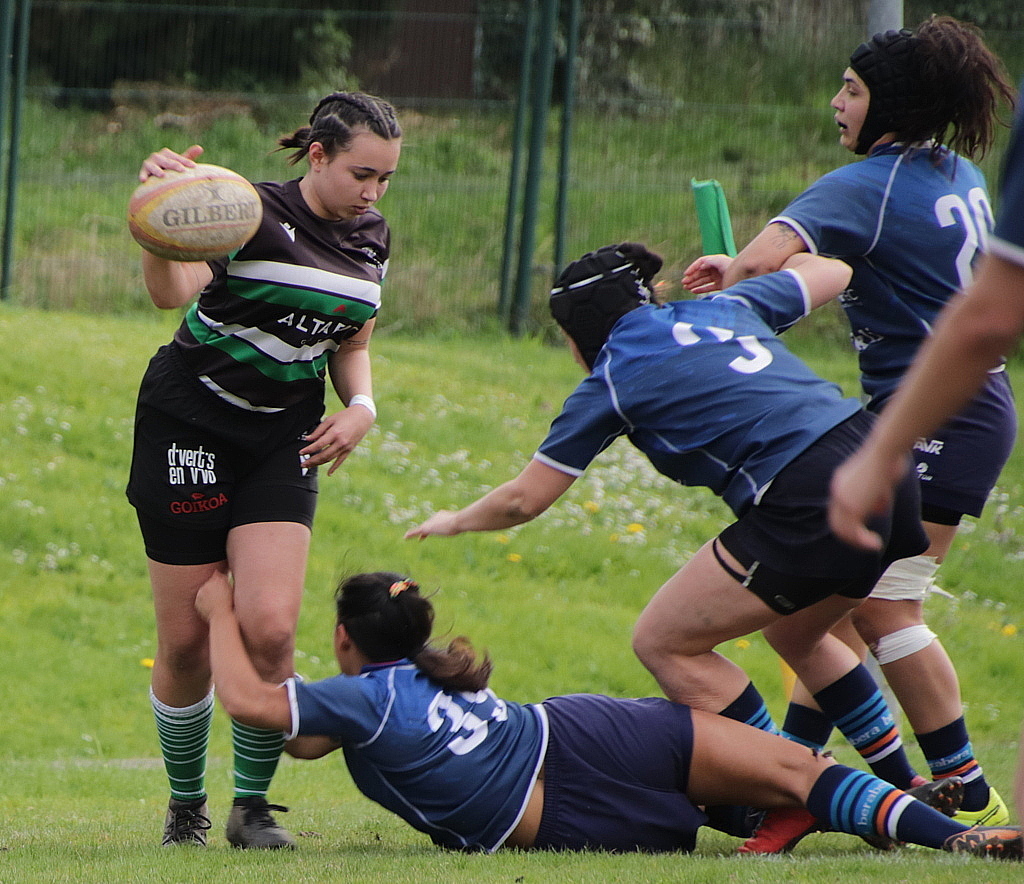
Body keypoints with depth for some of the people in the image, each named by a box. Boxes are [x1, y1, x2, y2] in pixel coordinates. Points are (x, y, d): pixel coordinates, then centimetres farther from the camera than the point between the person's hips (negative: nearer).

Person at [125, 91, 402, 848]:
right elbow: (172, 291, -35)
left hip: (283, 441, 4)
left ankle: (253, 805, 3)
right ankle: (186, 806, 19)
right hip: (189, 423, -4)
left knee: (270, 628, -14)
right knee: (187, 641, -2)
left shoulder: (372, 240, 4)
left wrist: (361, 404, -1)